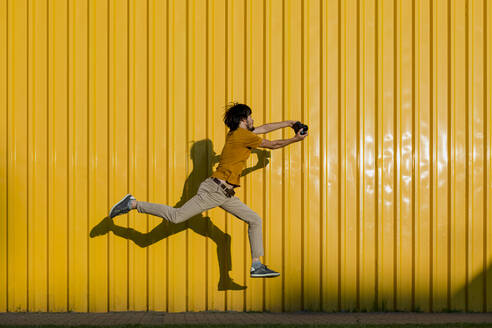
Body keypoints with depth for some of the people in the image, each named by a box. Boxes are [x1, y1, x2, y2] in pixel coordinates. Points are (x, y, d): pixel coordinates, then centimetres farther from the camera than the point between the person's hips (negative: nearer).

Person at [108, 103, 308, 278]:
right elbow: (272, 145, -2)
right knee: (176, 217, -11)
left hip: (226, 195, 10)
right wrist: (295, 139, 11)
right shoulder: (243, 135, -11)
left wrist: (288, 123, 33)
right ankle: (133, 204, -1)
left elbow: (264, 128, 30)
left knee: (254, 221, 9)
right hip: (214, 190, -10)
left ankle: (256, 266, 8)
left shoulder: (238, 133, 15)